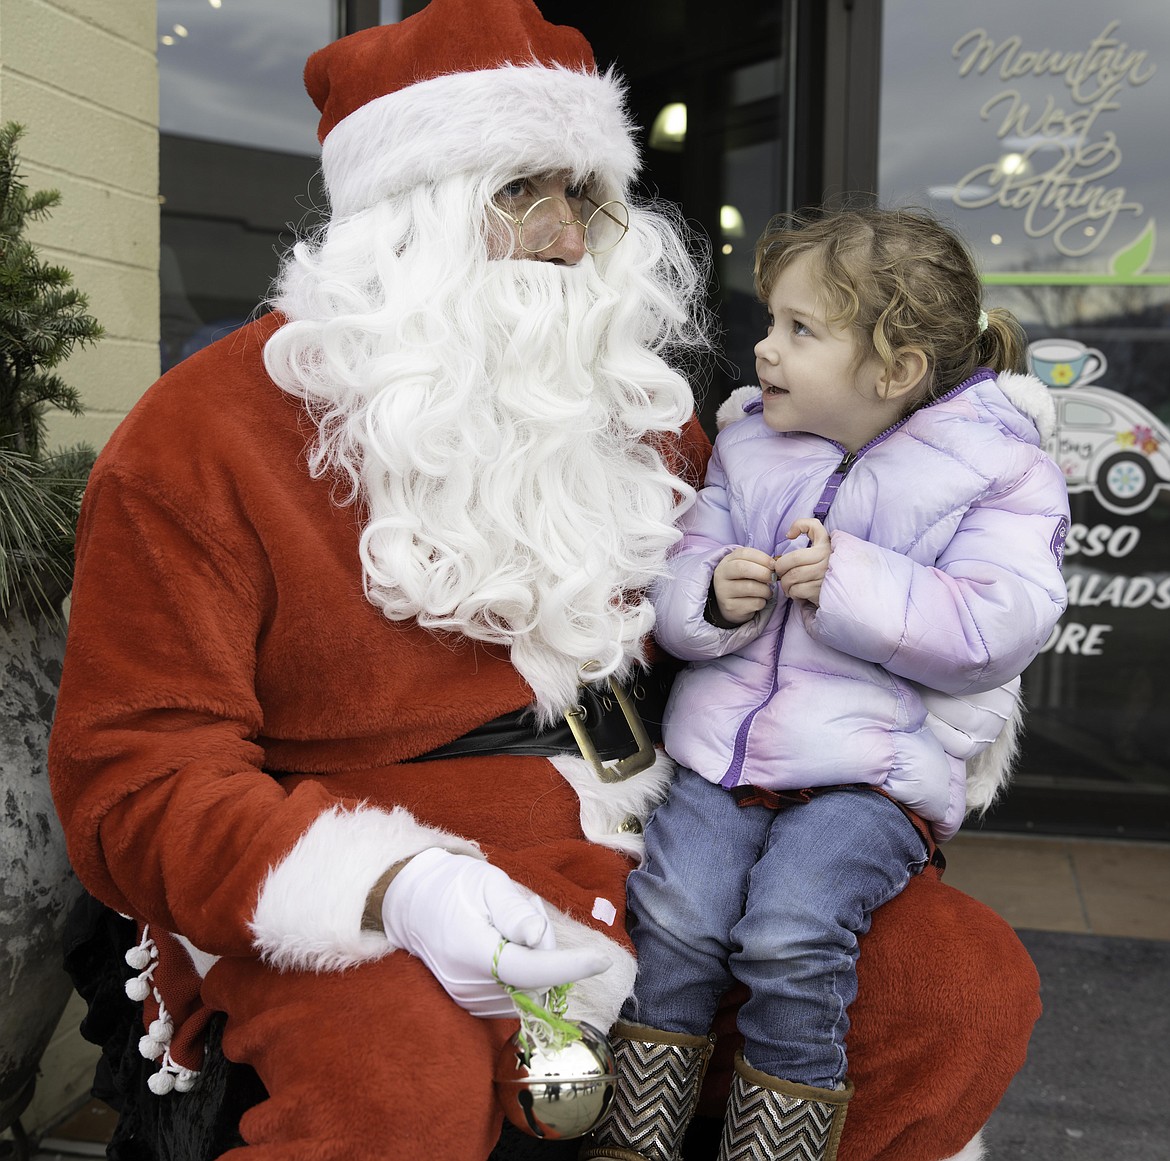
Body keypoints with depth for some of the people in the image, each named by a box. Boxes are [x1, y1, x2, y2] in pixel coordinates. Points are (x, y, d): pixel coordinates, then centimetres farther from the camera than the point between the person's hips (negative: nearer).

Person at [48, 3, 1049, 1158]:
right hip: (359, 917, -5)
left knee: (977, 987, -4)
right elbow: (135, 774, -12)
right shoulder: (201, 435, -6)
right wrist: (387, 887, -29)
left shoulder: (630, 408, 11)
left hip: (664, 858, 6)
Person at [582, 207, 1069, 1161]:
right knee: (675, 913, -19)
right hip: (723, 752, 4)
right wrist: (712, 594, -12)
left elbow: (997, 634, -12)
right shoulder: (748, 446, 14)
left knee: (789, 934, -25)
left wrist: (854, 583, -20)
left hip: (873, 772, -3)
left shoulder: (1002, 470, 0)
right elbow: (674, 596, 12)